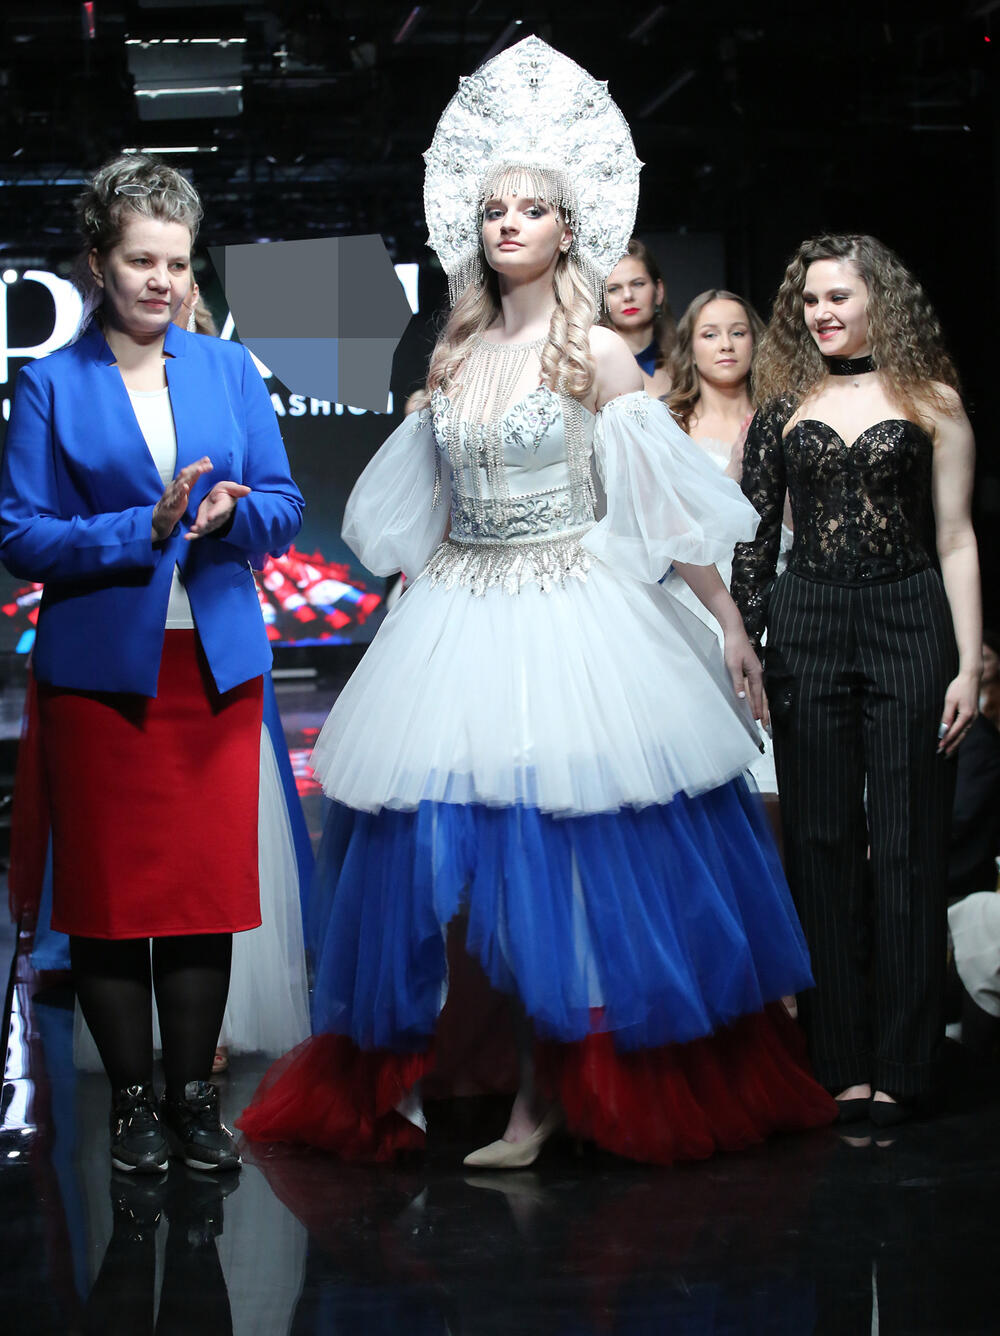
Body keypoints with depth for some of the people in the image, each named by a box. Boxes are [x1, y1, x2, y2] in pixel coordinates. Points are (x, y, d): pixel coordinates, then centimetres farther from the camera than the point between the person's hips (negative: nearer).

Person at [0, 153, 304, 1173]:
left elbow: (284, 506, 7)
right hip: (101, 673, -2)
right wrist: (147, 529, -18)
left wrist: (226, 514, -15)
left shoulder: (229, 372, 8)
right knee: (110, 891, 3)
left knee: (208, 885, 5)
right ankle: (132, 1100, 16)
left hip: (216, 667, 2)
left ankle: (193, 1095, 17)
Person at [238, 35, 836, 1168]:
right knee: (439, 845, 2)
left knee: (561, 850, -4)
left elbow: (670, 501, -2)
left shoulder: (595, 353, -2)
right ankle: (400, 1078, 12)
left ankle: (546, 1095, 4)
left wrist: (729, 623, -5)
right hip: (455, 618, 4)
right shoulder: (452, 356, 12)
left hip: (568, 614, -4)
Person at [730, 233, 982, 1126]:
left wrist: (969, 663, -2)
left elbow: (955, 539, 3)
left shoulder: (931, 401, 5)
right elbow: (754, 535, 10)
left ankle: (900, 1065, 6)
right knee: (821, 845, 3)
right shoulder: (785, 405, 11)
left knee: (907, 846, -1)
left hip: (910, 624, -2)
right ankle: (840, 1061, 10)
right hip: (807, 628, 2)